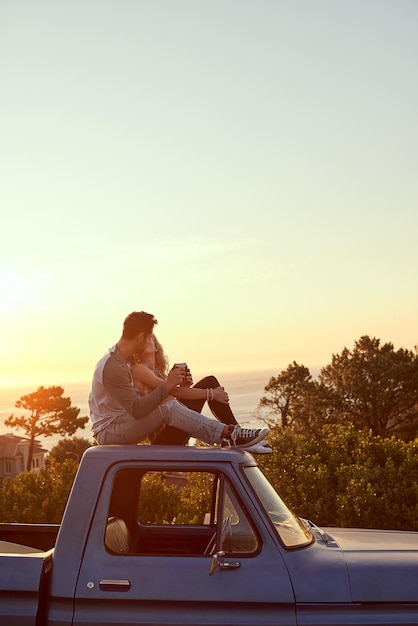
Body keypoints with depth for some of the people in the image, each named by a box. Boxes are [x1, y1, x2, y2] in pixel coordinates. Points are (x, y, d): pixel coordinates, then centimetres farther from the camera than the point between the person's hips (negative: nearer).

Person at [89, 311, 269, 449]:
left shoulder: (116, 359, 12)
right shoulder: (112, 367, -22)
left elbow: (135, 400, 11)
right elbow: (136, 410, -28)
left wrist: (168, 383, 1)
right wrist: (166, 386, -24)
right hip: (108, 431, -10)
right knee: (167, 406, -28)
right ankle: (228, 433, -32)